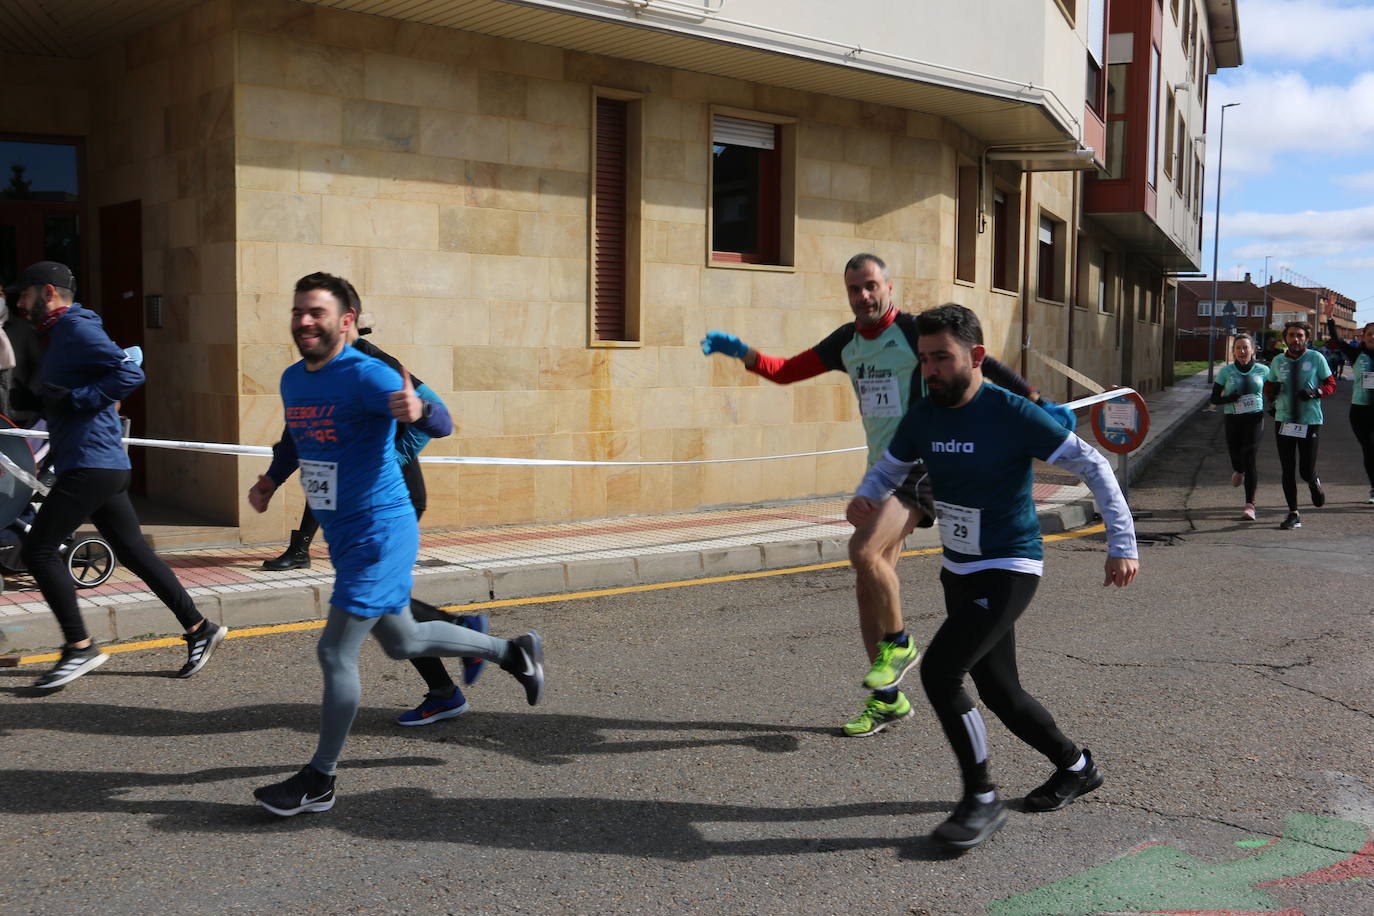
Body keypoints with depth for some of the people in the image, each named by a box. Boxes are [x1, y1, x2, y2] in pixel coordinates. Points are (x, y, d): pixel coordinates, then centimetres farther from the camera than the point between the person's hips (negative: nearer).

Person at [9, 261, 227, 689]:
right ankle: (199, 628, 13)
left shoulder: (77, 329, -11)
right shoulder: (62, 333, 20)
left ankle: (79, 648, 0)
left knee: (38, 549, -6)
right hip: (102, 464, 10)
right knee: (133, 550, 10)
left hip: (90, 464, -10)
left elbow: (130, 374, -24)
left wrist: (72, 399, -21)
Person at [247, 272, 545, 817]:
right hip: (343, 537, 9)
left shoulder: (365, 375, -19)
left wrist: (416, 409, -57)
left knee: (335, 654, -6)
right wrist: (269, 483, 18)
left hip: (379, 533, -9)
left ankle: (319, 782, 9)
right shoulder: (292, 380, 6)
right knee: (402, 641, 20)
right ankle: (511, 652, 37)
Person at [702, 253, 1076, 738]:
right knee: (868, 586, 7)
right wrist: (742, 352, -2)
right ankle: (888, 699, 18)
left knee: (863, 550, -27)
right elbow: (786, 371, 14)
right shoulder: (846, 343, 11)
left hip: (923, 468, -7)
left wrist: (1039, 403, -13)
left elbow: (985, 363, -8)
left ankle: (899, 643, -2)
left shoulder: (915, 331, -9)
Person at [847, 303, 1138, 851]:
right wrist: (864, 498, -10)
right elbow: (888, 469, 14)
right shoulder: (922, 417, -1)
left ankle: (981, 800, -3)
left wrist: (1122, 544, -17)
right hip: (958, 572, 7)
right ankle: (1075, 767, 39)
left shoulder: (1012, 415, -19)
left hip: (1009, 569, -7)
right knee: (998, 692, 15)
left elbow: (1092, 466, -14)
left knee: (938, 672, -20)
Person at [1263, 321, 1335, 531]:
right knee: (1287, 471, 3)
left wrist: (1315, 392, -17)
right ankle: (1293, 514, 13)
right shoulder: (1278, 361, 6)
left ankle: (1314, 483, 36)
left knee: (1306, 472, -2)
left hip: (1310, 421, -2)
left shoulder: (1316, 358, -3)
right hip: (1284, 421, 3)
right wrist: (1271, 394, -6)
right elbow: (1268, 385, 18)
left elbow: (1331, 385, 3)